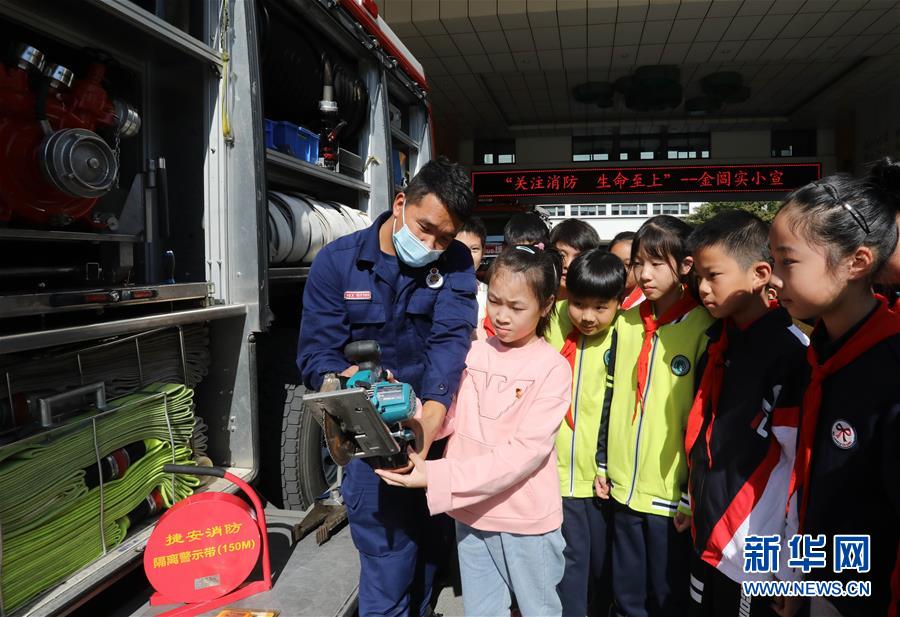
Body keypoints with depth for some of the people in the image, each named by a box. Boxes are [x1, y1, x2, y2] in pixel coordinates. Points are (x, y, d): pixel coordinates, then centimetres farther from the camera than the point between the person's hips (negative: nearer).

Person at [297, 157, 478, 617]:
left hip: (437, 426, 3)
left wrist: (430, 417, -36)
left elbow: (450, 340, -20)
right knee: (389, 557, -3)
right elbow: (316, 354, -11)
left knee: (427, 545, 20)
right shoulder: (337, 261, -7)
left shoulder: (455, 264, -4)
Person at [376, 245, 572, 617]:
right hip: (472, 512, 4)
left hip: (526, 520, -4)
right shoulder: (473, 354, 0)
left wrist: (437, 476, -29)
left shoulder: (552, 368, -14)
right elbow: (445, 419, -2)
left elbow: (526, 452, -22)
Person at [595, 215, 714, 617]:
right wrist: (603, 463, 11)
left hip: (672, 495, -5)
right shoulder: (626, 323, 5)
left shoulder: (703, 327, -11)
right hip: (625, 487, 5)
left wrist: (693, 495, -10)